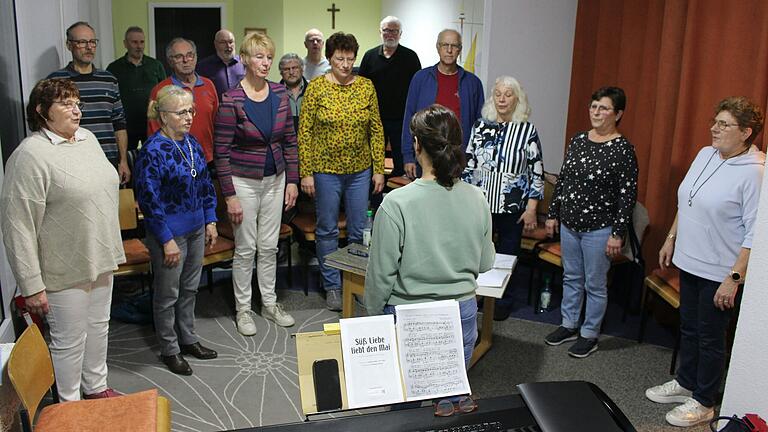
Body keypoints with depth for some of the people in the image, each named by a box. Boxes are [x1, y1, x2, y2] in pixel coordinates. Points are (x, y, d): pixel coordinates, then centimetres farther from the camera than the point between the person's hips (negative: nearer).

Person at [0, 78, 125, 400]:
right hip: (65, 270, -7)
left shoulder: (87, 138, 5)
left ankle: (97, 387, 41)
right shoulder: (30, 155, -19)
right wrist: (32, 286, -20)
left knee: (98, 326, 21)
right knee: (70, 340, 9)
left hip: (100, 258, 7)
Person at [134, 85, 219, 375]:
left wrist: (210, 221, 10)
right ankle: (170, 349, 25)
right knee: (168, 294, 9)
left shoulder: (192, 143, 4)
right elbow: (148, 199, -19)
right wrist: (167, 240, -18)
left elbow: (205, 184, 13)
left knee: (190, 288, 20)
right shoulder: (153, 150, -18)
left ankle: (187, 338, 37)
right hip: (170, 232, -7)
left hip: (196, 229, 7)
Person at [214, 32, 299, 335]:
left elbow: (289, 140, 7)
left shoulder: (280, 93, 0)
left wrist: (292, 180, 3)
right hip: (244, 181, -4)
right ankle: (243, 309, 21)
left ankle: (270, 303, 28)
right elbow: (222, 152, -12)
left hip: (275, 179, 4)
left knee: (270, 246, 13)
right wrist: (230, 195, -14)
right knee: (246, 248, 5)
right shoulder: (232, 100, -14)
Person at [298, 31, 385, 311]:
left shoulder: (366, 87, 3)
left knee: (359, 230, 10)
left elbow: (376, 131, 5)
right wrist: (305, 173, -9)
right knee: (327, 230, 8)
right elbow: (304, 132, -5)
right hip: (326, 170, -2)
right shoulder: (316, 87, -5)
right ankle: (332, 286, 22)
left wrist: (379, 169, 2)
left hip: (360, 170, 2)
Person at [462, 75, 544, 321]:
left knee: (507, 254, 10)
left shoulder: (528, 131, -5)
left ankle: (503, 300, 28)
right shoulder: (481, 126, 3)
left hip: (512, 207, -2)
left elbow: (537, 172, -4)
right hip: (480, 203, 2)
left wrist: (531, 208, -8)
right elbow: (468, 164, 7)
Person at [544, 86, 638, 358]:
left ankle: (589, 335, 22)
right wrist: (553, 214, 12)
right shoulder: (578, 141, 5)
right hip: (569, 223, 6)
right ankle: (569, 326, 33)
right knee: (571, 277, 18)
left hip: (599, 228, -6)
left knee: (595, 285, 7)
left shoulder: (623, 149, -13)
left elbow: (628, 194, -13)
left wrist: (617, 234, -14)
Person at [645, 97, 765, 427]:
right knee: (688, 328, 21)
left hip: (719, 273, -7)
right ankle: (685, 383, 40)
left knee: (710, 337, 8)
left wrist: (734, 278, -21)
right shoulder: (705, 154, 4)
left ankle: (704, 402, 27)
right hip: (689, 261, 7)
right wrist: (671, 239, 17)